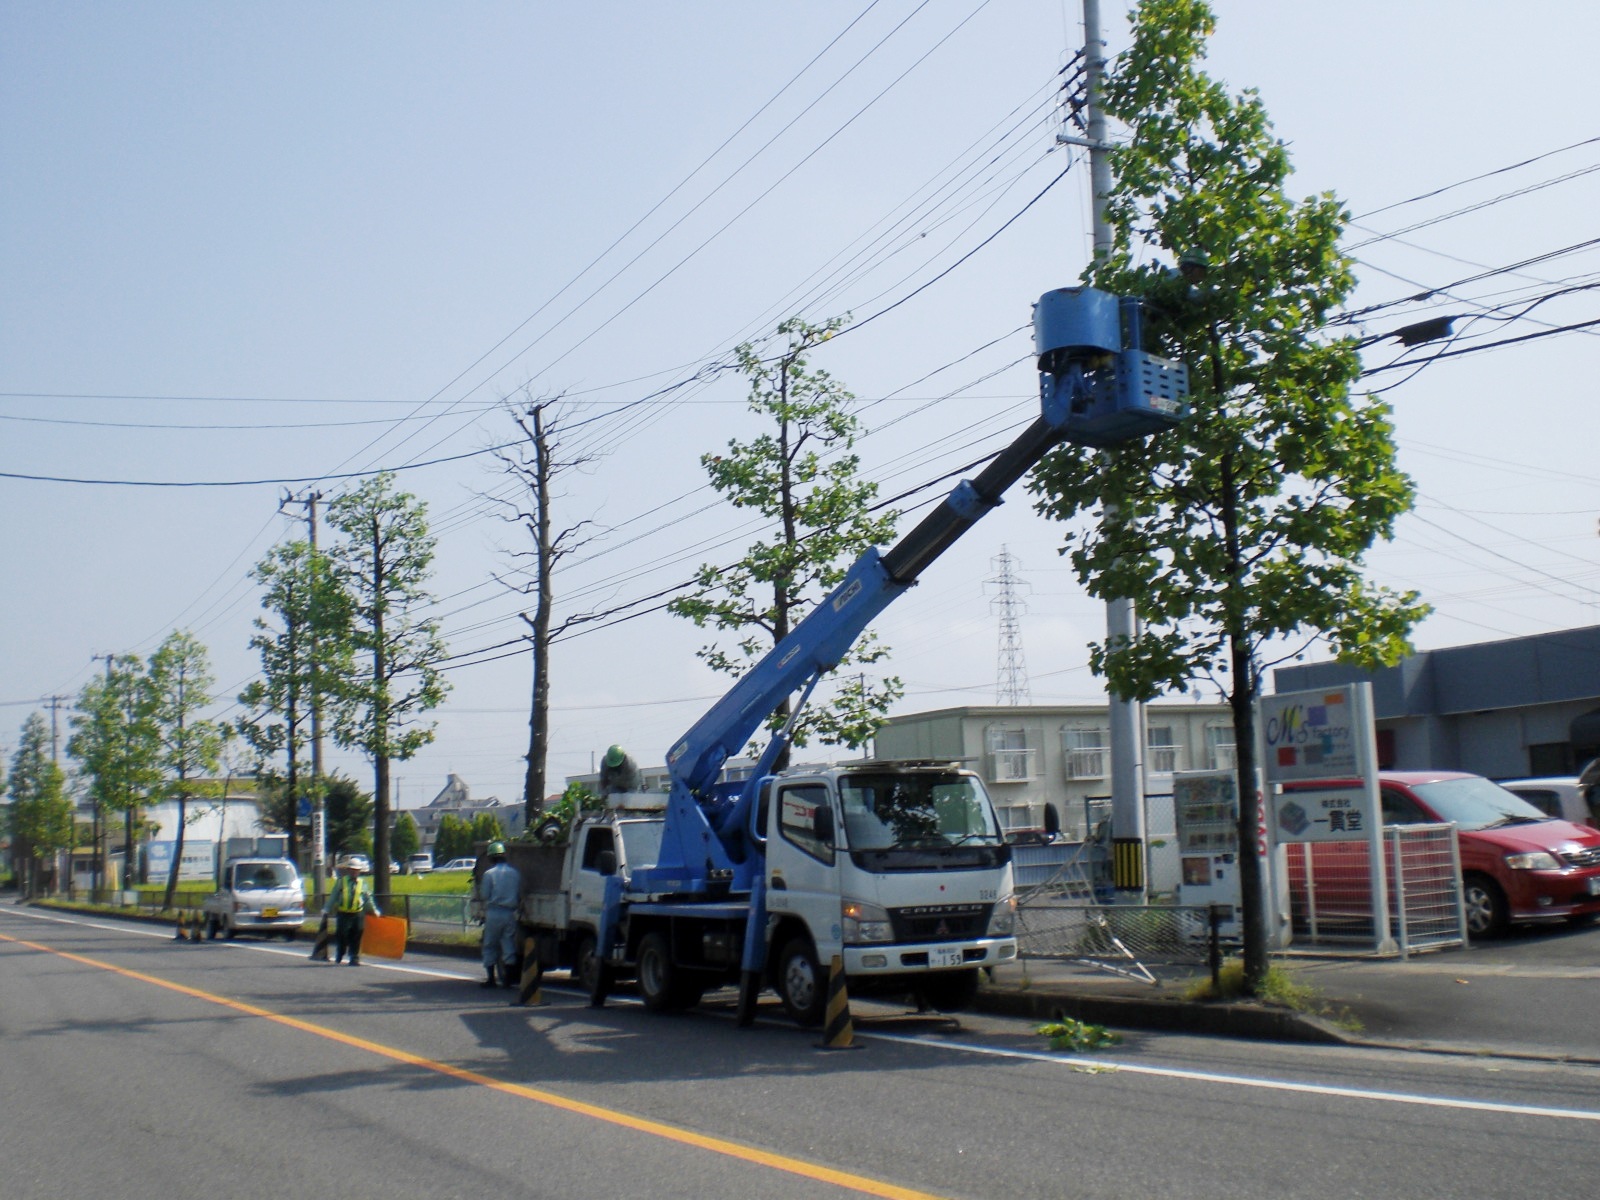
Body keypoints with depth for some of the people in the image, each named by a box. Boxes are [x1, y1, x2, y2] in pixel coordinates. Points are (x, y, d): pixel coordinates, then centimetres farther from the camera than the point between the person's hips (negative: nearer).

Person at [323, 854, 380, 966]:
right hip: (343, 914, -1)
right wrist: (326, 909, 5)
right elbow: (333, 896, 8)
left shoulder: (362, 883, 10)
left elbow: (368, 898, 17)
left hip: (358, 914, 1)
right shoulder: (341, 881, 6)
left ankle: (354, 958, 6)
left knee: (356, 938, -1)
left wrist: (374, 911, 17)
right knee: (341, 936, 3)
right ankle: (338, 957, 24)